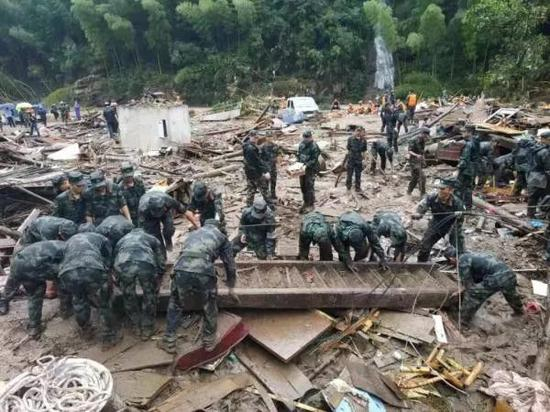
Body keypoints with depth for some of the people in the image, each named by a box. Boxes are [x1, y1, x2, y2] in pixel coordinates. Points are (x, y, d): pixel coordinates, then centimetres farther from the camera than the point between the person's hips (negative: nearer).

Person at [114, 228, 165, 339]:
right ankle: (147, 329, 32)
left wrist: (119, 283, 52)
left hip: (123, 264, 1)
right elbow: (161, 263, 31)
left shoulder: (122, 240, 41)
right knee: (149, 297, 21)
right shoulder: (152, 239, 36)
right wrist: (157, 284, 44)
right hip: (147, 264, -1)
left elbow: (115, 262, 39)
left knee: (128, 297, 24)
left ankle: (136, 327, 38)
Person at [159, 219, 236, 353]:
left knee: (174, 306, 23)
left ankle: (169, 342, 31)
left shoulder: (193, 233, 36)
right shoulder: (221, 236, 26)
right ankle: (209, 341, 34)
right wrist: (231, 287, 40)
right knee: (210, 308, 20)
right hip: (204, 272, -2)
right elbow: (230, 264, 28)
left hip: (181, 269, 3)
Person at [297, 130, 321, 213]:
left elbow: (314, 160, -17)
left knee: (309, 187, -4)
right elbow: (299, 154, 16)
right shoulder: (302, 144, 7)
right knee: (303, 186, 14)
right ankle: (306, 202, 28)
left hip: (311, 169, -7)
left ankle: (310, 204, 6)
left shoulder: (314, 147, -15)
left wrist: (306, 165, -25)